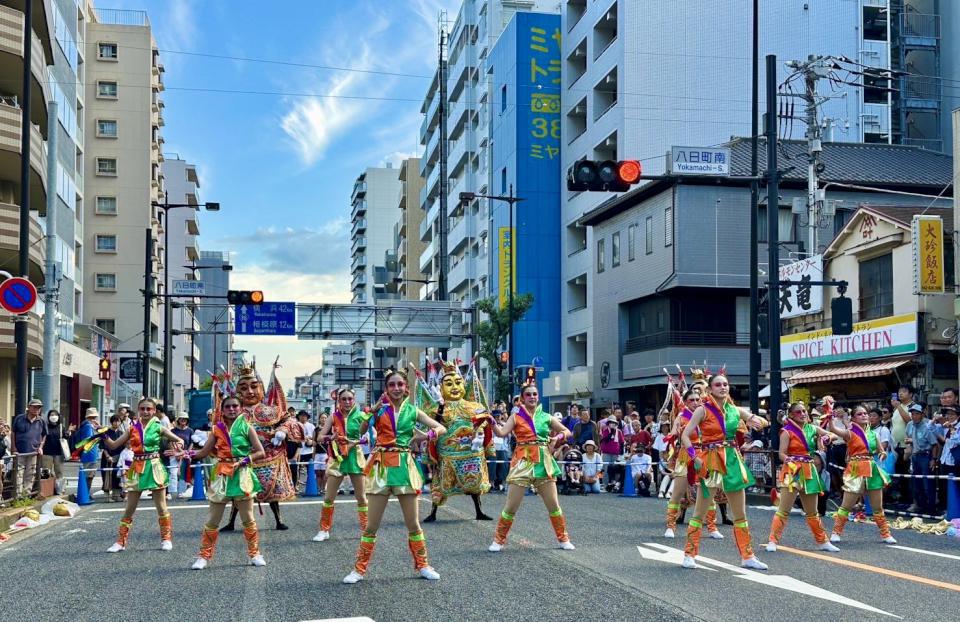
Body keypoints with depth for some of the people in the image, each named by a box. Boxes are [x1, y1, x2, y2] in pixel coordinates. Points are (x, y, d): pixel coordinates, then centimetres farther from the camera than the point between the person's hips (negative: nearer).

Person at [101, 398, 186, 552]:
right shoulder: (132, 428, 5)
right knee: (129, 508, 5)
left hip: (154, 468, -2)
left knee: (161, 507, 5)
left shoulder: (158, 428, -1)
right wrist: (104, 436, -14)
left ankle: (166, 538, 17)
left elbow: (179, 441, 3)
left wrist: (177, 447, -19)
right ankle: (121, 541, 12)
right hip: (136, 469, 2)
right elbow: (113, 445, 4)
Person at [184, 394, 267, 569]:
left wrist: (246, 460, -18)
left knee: (248, 518, 7)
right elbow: (204, 452, 4)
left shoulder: (247, 428, -3)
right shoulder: (217, 429, 3)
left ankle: (254, 554, 20)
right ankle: (204, 556, 12)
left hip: (241, 475, -1)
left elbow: (260, 452, -4)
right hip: (221, 474, 1)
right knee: (212, 520, 3)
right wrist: (190, 453, -13)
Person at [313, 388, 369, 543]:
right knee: (328, 497, 3)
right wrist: (331, 437, -24)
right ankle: (324, 530, 14)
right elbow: (320, 437, -7)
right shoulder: (334, 417, -2)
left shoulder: (360, 416, -4)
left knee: (361, 497, 6)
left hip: (355, 458, -1)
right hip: (337, 459, 1)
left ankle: (366, 529, 17)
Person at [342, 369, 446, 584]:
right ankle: (359, 569, 13)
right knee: (371, 525, 2)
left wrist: (429, 434, -18)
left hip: (404, 467, 1)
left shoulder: (412, 411, 4)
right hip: (382, 467, -1)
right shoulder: (379, 409, 1)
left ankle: (422, 565, 23)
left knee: (413, 524, 8)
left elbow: (442, 428, 3)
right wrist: (373, 411, -23)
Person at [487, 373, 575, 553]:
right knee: (511, 506, -2)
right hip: (523, 462, -2)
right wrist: (491, 422, -31)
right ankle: (498, 540, 11)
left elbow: (567, 432, 15)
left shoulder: (546, 417, 7)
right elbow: (501, 432, -13)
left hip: (543, 463, 2)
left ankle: (563, 539, 21)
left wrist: (559, 437, -7)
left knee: (553, 505, 6)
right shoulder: (516, 417, 1)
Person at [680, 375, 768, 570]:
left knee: (740, 513, 8)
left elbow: (762, 422, 12)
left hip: (732, 461, 5)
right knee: (700, 512, 1)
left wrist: (752, 420, -10)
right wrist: (695, 458, -19)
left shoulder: (735, 411, 7)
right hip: (711, 462, -5)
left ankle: (747, 556, 16)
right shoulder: (703, 410, -6)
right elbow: (685, 435, -11)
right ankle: (689, 554, 8)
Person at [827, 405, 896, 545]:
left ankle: (885, 534, 20)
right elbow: (833, 428, -22)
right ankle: (836, 532, 11)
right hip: (856, 470, -4)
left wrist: (882, 455, -2)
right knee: (846, 506, 0)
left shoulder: (872, 433, 10)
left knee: (878, 507, 10)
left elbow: (880, 451, 19)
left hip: (873, 470, 4)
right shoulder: (850, 433, -5)